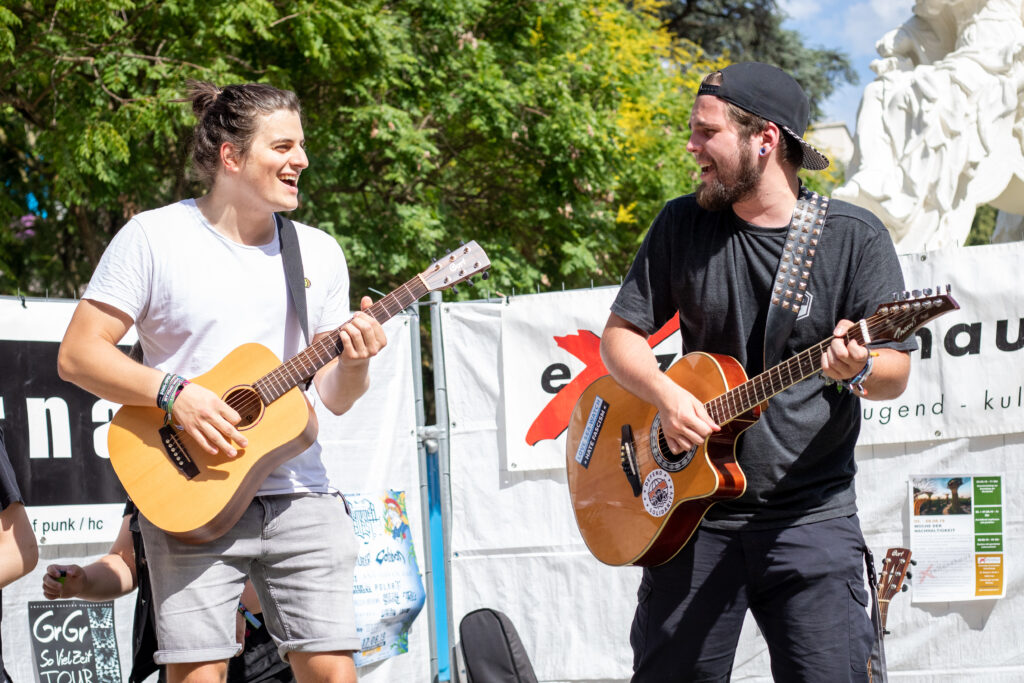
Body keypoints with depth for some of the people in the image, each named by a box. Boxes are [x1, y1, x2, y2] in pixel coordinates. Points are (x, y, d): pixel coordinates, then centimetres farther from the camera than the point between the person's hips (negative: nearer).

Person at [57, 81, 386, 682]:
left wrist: (354, 364, -8)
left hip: (300, 495, 4)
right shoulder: (154, 238, -1)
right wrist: (173, 393, -16)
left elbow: (334, 398, 15)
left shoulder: (319, 253, 13)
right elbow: (78, 354, -4)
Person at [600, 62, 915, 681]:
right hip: (694, 509, 3)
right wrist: (666, 395, -10)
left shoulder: (854, 236, -2)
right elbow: (620, 334, 9)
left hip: (812, 515, -2)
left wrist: (859, 370, -26)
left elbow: (896, 374, -3)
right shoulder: (683, 225, 6)